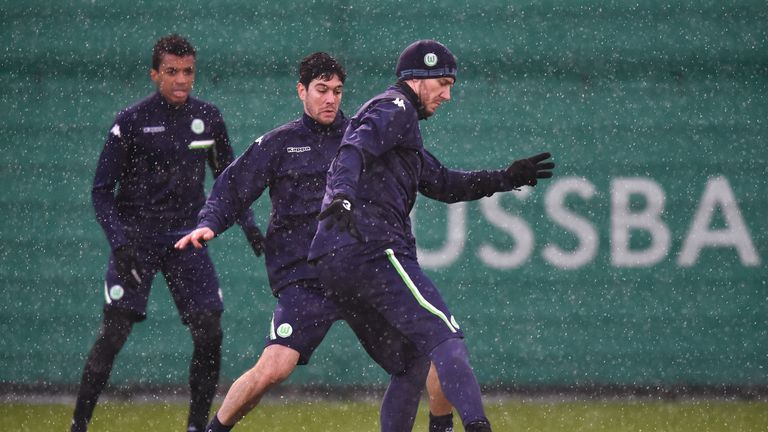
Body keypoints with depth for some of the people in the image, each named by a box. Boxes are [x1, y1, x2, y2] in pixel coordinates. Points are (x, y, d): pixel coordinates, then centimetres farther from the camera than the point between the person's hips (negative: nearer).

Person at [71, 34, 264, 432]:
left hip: (186, 238, 4)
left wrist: (248, 225, 5)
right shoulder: (131, 122, -7)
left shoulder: (208, 118, 4)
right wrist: (119, 243, -15)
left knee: (209, 334, -5)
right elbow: (102, 190, -4)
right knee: (113, 332, -13)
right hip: (136, 237, -4)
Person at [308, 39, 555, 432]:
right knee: (444, 338, -20)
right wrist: (341, 197, -37)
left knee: (412, 358, 17)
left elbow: (442, 184, 36)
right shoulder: (395, 108, 1)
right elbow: (353, 152, -19)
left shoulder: (399, 121, 33)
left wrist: (506, 178, 28)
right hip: (372, 250, -10)